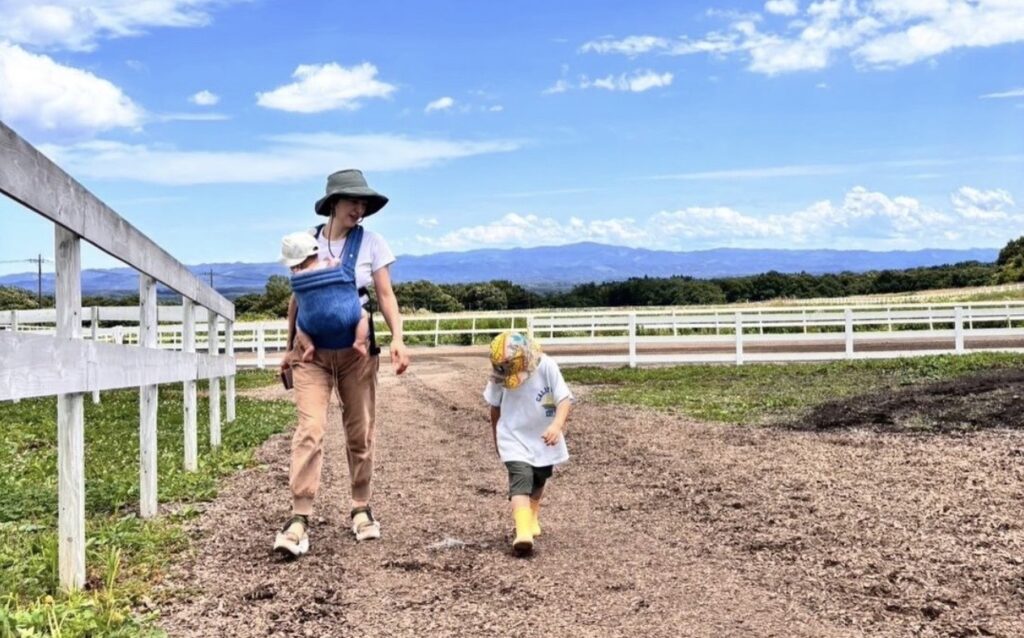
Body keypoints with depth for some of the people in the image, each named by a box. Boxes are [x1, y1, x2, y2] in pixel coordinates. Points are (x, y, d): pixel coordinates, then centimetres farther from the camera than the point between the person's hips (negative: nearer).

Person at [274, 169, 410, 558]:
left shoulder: (371, 242, 0)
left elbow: (385, 295, 0)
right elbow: (296, 298, 10)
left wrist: (397, 339, -14)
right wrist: (289, 346, 10)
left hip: (357, 348, 1)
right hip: (312, 349, -1)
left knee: (360, 431, 8)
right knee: (310, 430, -11)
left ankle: (361, 510, 23)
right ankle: (299, 520, -11)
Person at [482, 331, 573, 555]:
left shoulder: (546, 367, -21)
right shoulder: (499, 377, -14)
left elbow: (564, 399, -23)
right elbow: (495, 406, 3)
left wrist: (557, 425, -40)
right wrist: (496, 437, 14)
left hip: (544, 439, 2)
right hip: (515, 439, -1)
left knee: (538, 482, 21)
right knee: (521, 480, -21)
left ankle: (532, 517, 47)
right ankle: (523, 532, -33)